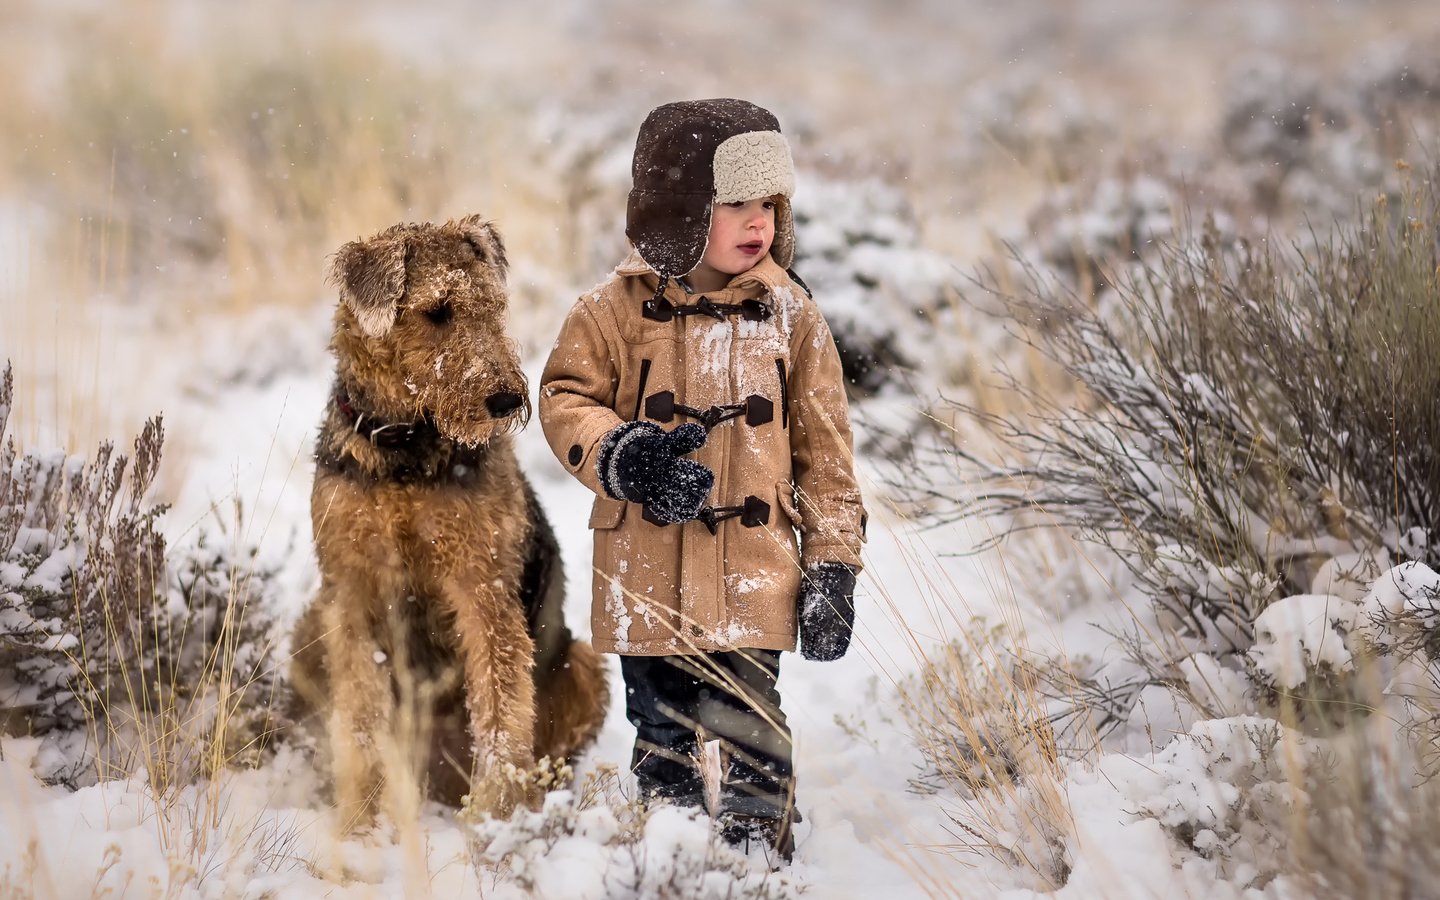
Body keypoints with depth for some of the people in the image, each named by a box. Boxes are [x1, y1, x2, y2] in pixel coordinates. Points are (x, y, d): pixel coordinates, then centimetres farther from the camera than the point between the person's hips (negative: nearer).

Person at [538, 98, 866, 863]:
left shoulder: (788, 313, 2)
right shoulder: (622, 307, -2)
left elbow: (823, 449, 4)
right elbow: (564, 397, 3)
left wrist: (832, 563, 1)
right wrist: (620, 456, -18)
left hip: (752, 568, -1)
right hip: (647, 570, 1)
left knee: (751, 728, -9)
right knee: (660, 732, 13)